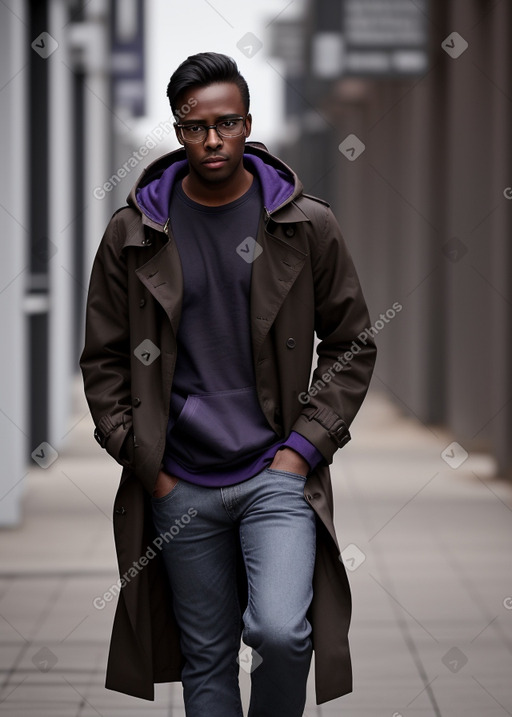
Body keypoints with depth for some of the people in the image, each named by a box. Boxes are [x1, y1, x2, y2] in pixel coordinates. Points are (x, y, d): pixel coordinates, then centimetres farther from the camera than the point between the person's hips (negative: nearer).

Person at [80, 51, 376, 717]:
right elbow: (104, 361, 9)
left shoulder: (307, 225, 1)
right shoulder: (133, 234, 3)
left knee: (281, 632, -20)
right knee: (206, 660, 8)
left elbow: (352, 345, 7)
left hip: (278, 472, -2)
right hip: (179, 487, 2)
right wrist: (144, 463, 1)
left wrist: (305, 447, -3)